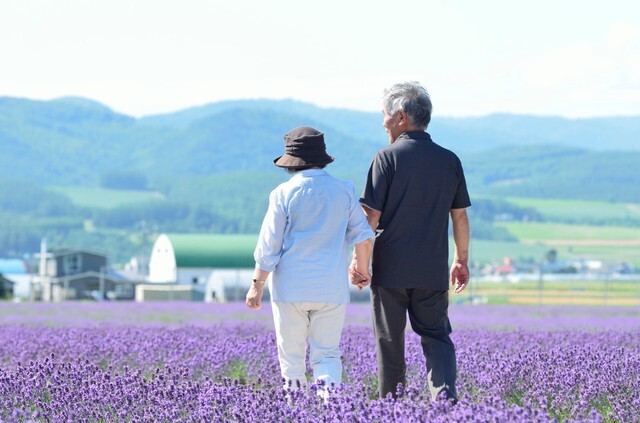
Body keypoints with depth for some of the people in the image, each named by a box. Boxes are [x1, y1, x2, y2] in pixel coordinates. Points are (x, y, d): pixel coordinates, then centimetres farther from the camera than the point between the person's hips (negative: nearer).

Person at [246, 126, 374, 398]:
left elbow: (268, 246, -5)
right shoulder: (344, 191, 0)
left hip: (290, 287, -2)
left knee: (291, 356, 9)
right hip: (332, 289, 2)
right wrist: (363, 269, 18)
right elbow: (363, 237, 1)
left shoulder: (284, 194, -7)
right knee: (327, 354, 7)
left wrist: (257, 285, 3)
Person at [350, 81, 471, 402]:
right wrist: (461, 260, 20)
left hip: (390, 267, -3)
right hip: (433, 270, 3)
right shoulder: (449, 160, 5)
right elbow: (460, 217, 10)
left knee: (390, 341, 8)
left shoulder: (387, 158, -8)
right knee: (436, 336, 10)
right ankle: (446, 394, -13)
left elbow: (370, 216, -10)